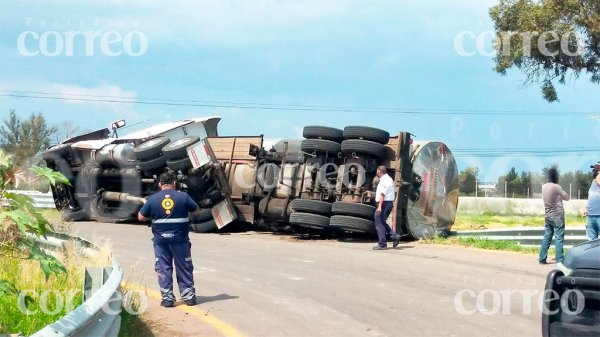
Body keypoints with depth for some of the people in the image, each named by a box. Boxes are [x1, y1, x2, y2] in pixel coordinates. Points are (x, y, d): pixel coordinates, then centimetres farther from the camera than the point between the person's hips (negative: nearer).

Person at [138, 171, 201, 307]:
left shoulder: (153, 199, -4)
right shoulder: (183, 196, -5)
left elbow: (141, 217, 1)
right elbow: (196, 211, 6)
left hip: (161, 240, 0)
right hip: (180, 239, 0)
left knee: (164, 269, 8)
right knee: (184, 268, 11)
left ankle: (167, 298, 5)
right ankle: (188, 296, 15)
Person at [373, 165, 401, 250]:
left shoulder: (384, 180, -16)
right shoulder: (389, 179, 17)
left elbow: (382, 194, -23)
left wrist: (379, 207, -26)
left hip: (384, 203, -10)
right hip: (389, 202, 10)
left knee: (379, 223, -5)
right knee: (382, 222, 19)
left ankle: (382, 244, -4)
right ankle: (395, 236, 8)